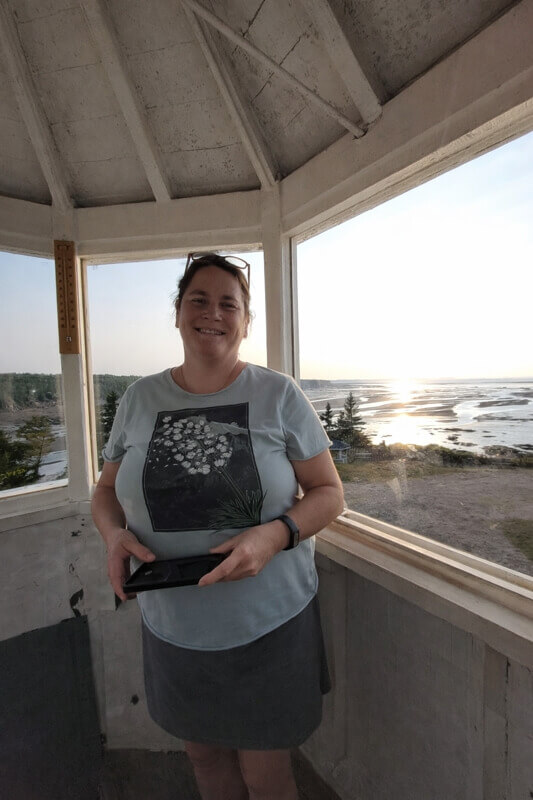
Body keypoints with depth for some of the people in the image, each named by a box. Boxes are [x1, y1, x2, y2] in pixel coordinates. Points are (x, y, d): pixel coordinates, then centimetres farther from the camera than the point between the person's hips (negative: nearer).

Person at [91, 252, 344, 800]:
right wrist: (115, 535, -14)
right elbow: (106, 491, 7)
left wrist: (273, 535, -25)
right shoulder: (139, 399, -2)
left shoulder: (279, 395, -10)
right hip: (172, 626, 3)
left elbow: (329, 493, -7)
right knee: (204, 755, 28)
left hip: (270, 625, -2)